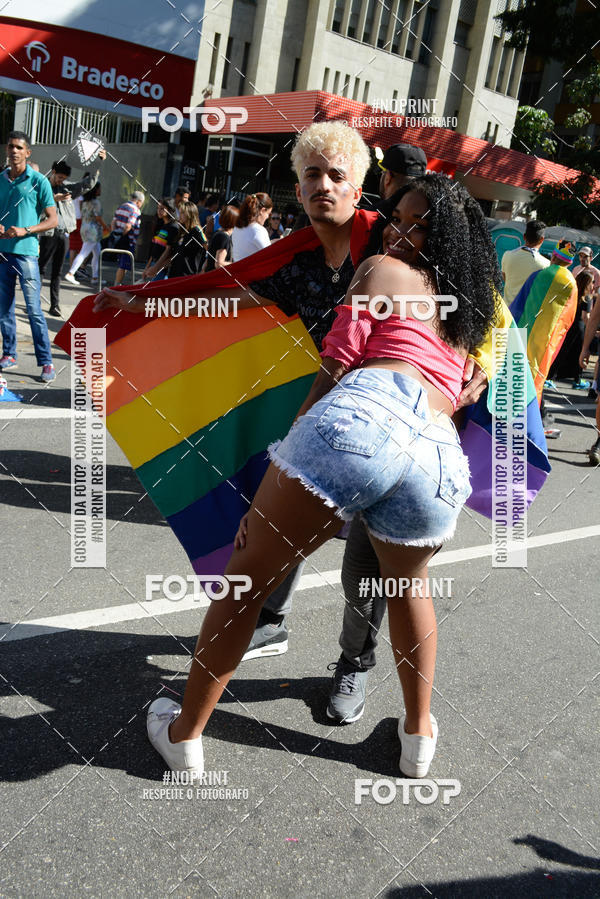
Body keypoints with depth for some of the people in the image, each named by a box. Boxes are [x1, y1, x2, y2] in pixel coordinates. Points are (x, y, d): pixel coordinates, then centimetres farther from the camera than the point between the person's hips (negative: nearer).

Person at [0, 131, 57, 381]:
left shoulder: (39, 181, -1)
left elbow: (53, 220, -2)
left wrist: (25, 231, -15)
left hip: (26, 252, -5)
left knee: (34, 310, -7)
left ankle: (46, 362, -2)